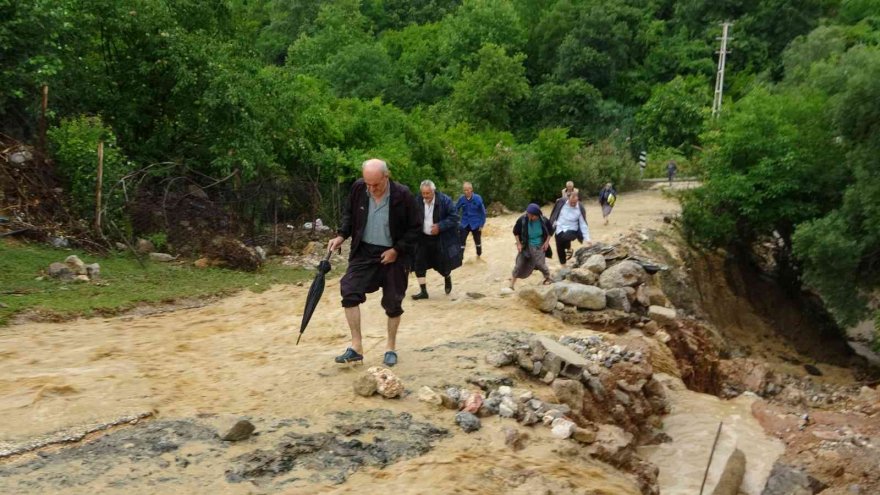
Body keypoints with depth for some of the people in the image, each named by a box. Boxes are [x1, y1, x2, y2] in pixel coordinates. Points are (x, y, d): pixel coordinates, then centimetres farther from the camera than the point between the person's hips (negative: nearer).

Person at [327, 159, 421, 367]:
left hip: (393, 255, -2)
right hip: (364, 251, 3)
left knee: (393, 303, 6)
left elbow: (415, 227, -9)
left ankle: (391, 348, 23)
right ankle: (356, 346, -5)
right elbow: (349, 214, 10)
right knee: (349, 291, -13)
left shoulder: (402, 195, -18)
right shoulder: (358, 188, -8)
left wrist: (396, 250, -14)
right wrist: (342, 236, -4)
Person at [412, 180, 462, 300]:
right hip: (423, 238, 3)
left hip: (440, 239, -3)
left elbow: (454, 217, -12)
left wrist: (440, 226, -23)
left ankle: (447, 278, 43)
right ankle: (423, 291, 7)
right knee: (419, 264, -4)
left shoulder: (444, 200, -15)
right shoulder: (418, 202, -5)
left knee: (442, 264, 7)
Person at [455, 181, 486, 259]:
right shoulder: (461, 199, -12)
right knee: (461, 241, -11)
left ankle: (479, 256, 40)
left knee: (477, 241, 18)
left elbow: (483, 212, -8)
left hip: (476, 224, -1)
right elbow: (455, 210, 1)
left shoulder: (477, 198, -16)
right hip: (464, 224, 1)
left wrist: (481, 224, -8)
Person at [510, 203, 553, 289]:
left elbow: (550, 231, 1)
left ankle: (547, 277, 23)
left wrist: (547, 242, -5)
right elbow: (516, 232, -4)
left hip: (539, 246, 0)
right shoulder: (522, 220, -21)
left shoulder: (544, 221, -18)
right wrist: (519, 244, -8)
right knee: (520, 265, -1)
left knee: (539, 264, -9)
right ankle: (511, 285, 9)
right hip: (526, 245, 0)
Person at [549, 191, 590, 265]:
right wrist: (552, 224, 9)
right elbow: (554, 214, 5)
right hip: (559, 230, 3)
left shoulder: (580, 209, -14)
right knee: (560, 250, 7)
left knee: (565, 237, -35)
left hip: (571, 230, -3)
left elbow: (583, 224, -11)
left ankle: (569, 248, 0)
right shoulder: (561, 202, -11)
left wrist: (587, 239, -16)